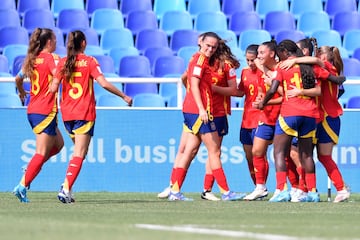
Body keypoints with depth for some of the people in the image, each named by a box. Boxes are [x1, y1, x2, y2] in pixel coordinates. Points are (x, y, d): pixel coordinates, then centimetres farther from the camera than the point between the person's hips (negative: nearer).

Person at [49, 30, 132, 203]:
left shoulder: (63, 63, 3)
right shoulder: (89, 61, -5)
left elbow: (53, 88, -3)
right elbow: (104, 83, -13)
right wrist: (124, 96, -4)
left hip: (67, 113, 4)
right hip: (84, 113, -4)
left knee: (79, 150, 20)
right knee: (79, 153, -4)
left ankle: (67, 186, 6)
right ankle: (66, 188, -17)